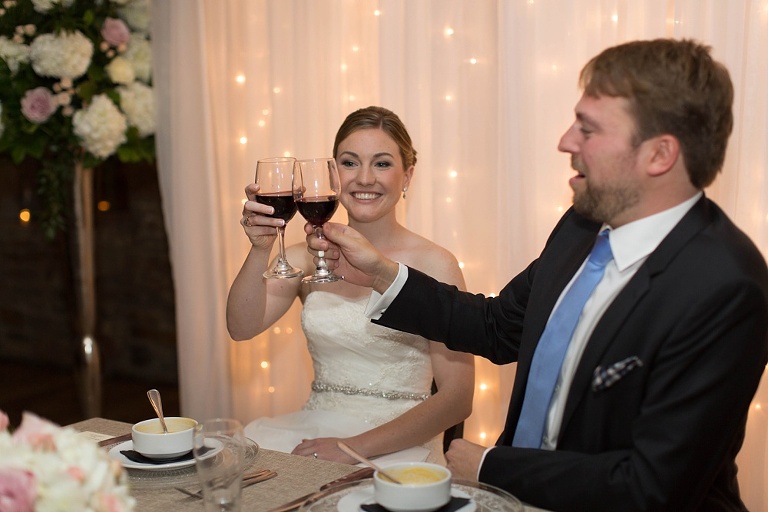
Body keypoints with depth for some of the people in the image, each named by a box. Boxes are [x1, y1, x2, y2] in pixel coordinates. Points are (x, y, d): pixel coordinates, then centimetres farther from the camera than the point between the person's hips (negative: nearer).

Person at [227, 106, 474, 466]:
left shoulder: (433, 265, -6)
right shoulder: (309, 257, 6)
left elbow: (456, 399, -10)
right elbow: (242, 327, -8)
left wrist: (355, 447, -17)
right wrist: (260, 250, -24)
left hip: (397, 445, -4)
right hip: (314, 431, 4)